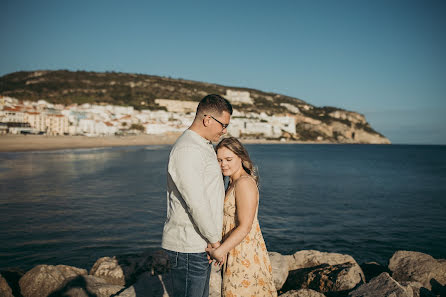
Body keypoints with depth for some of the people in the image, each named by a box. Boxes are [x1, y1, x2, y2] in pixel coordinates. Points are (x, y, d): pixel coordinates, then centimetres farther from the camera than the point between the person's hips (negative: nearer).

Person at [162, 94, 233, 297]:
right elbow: (196, 203, -25)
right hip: (187, 247, -10)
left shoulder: (205, 146, 14)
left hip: (200, 245, 10)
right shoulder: (186, 150, -20)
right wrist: (215, 240, -14)